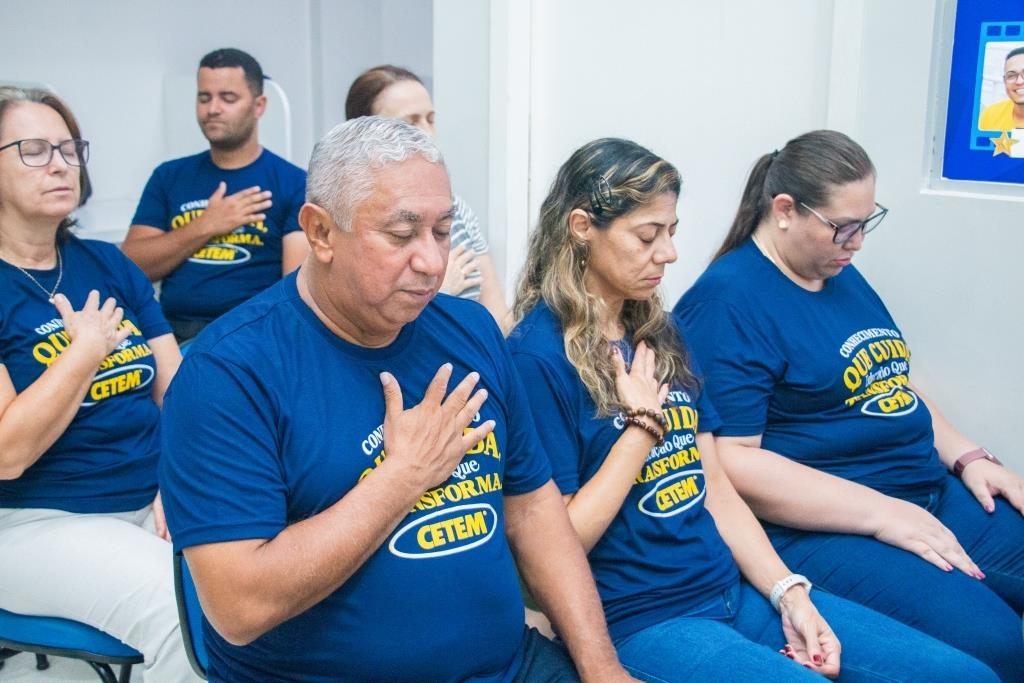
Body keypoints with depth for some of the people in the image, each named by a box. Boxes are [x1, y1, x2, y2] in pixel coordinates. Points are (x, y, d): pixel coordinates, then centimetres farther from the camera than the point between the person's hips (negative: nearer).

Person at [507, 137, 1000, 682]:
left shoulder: (659, 335, 11)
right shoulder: (537, 357, -14)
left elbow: (716, 489, 11)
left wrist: (791, 595, 0)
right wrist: (642, 426, -12)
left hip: (736, 591, 8)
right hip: (638, 619, -7)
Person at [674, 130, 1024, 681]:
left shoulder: (842, 275, 15)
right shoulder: (728, 299, -14)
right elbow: (729, 460, -21)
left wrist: (967, 457, 10)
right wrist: (880, 513, -22)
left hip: (932, 495, 9)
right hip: (820, 526, -9)